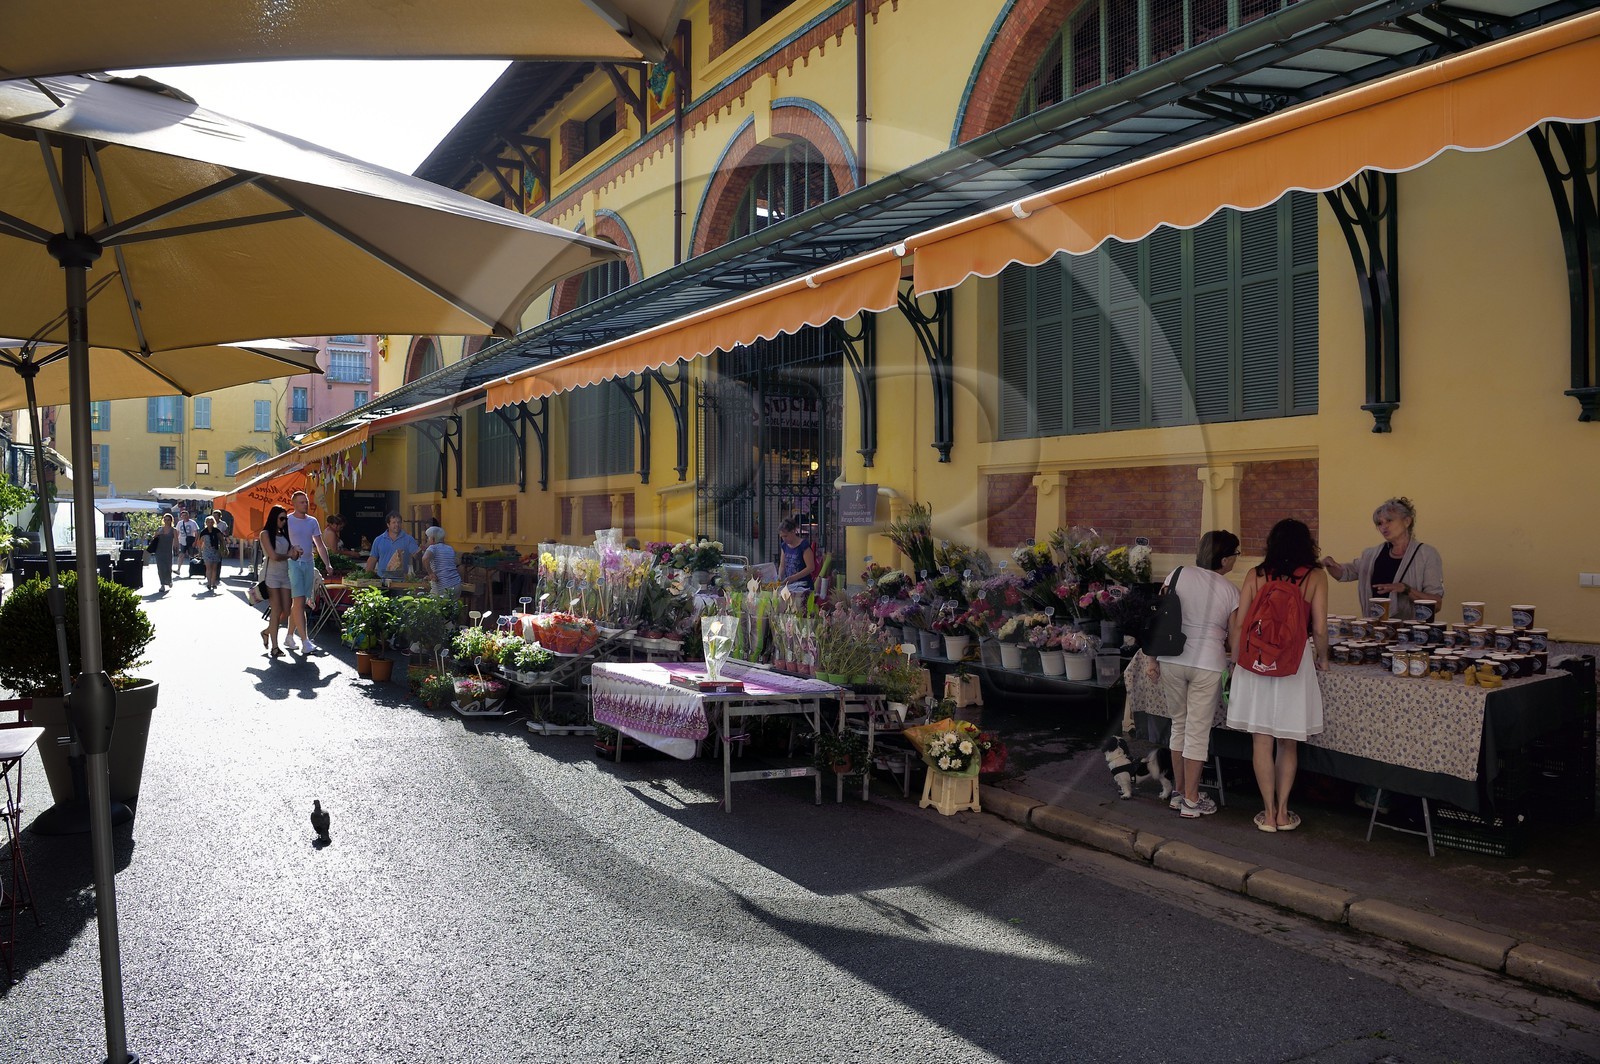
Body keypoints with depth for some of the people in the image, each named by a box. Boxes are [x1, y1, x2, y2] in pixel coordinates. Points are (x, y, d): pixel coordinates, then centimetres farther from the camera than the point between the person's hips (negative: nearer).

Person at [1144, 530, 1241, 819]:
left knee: (1179, 725, 17)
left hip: (1172, 660, 3)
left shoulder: (1179, 575, 1)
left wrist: (1153, 659, 6)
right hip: (1207, 664, -3)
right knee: (1198, 731, 6)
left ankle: (1178, 792, 27)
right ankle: (1191, 800, 13)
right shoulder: (1230, 590, -2)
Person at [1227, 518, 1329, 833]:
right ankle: (1283, 813, 17)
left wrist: (1236, 660, 11)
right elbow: (1319, 629, -4)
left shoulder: (1255, 575, 1)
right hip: (1295, 663, 0)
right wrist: (1322, 659, 14)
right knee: (1288, 744, 13)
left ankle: (1268, 814, 14)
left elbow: (1237, 624, -1)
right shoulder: (1315, 577, -1)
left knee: (1262, 741, 8)